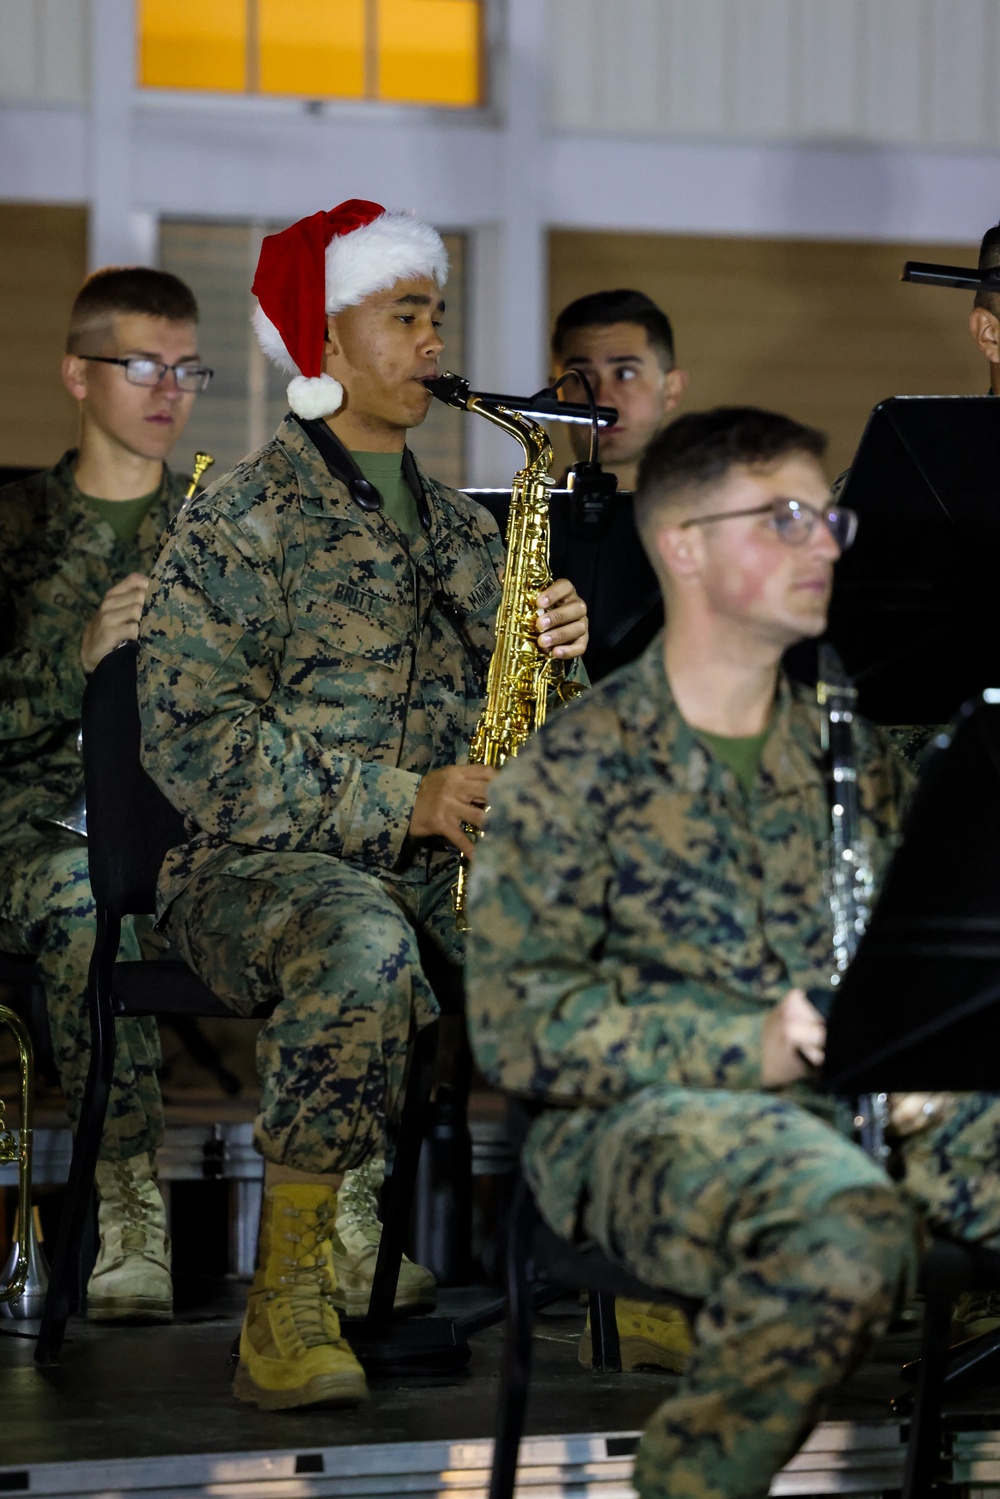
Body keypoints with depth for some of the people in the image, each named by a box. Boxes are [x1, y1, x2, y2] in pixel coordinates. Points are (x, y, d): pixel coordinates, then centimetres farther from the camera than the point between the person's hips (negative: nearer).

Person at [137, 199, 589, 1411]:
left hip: (450, 860, 6)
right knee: (363, 945, -40)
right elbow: (191, 742, -12)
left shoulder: (459, 529, 19)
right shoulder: (239, 524, -2)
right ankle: (287, 1300, -32)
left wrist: (559, 654, -5)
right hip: (261, 862, -6)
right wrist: (400, 802, -19)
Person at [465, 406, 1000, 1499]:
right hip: (641, 1115, -5)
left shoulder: (850, 750, 18)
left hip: (863, 1099, 5)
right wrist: (749, 1043, -18)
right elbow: (512, 1024, -8)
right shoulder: (575, 767, 0)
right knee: (846, 1231, -39)